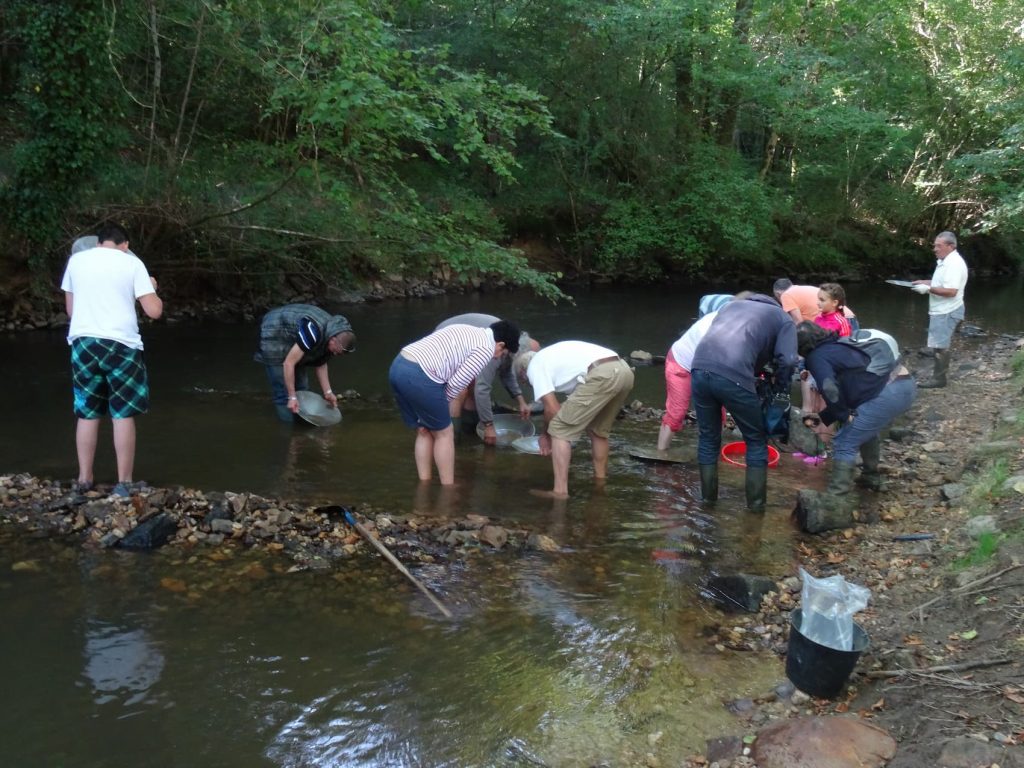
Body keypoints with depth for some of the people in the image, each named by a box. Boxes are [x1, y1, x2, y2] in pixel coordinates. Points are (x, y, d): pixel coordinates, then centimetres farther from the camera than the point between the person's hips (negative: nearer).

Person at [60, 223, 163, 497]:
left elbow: (70, 309, 18)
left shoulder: (76, 260, 10)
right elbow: (154, 311, -4)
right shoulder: (132, 263, 0)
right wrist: (153, 288, 16)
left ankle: (84, 479, 18)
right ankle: (124, 483, 6)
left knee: (87, 413, 13)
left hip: (83, 341, 3)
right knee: (123, 414, 4)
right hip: (121, 343, -3)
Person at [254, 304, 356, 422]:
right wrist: (292, 397, -29)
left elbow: (320, 364, 4)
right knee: (283, 391, -10)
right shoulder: (313, 333, -38)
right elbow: (289, 363, -33)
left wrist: (328, 392, -2)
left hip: (291, 338, 8)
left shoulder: (333, 334, -11)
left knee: (301, 387, 9)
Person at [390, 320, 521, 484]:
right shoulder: (486, 348, -1)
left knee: (424, 431, 20)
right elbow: (456, 383, -6)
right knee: (444, 433, 9)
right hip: (418, 376, -9)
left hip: (398, 366, 9)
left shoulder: (467, 332, 26)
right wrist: (440, 403, 12)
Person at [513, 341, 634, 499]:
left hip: (601, 376, -9)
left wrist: (546, 434, 23)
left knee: (560, 430, 0)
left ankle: (560, 490, -4)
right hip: (624, 370, 9)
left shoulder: (535, 366, 11)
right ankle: (600, 480, 38)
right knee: (599, 430, 28)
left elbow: (552, 408, 4)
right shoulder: (553, 355, 36)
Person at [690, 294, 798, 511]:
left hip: (700, 368, 4)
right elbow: (787, 360, 3)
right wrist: (779, 389, 19)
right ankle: (756, 502, 20)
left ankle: (708, 497, 28)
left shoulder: (733, 304, 36)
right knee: (756, 441, 17)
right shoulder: (784, 319, 21)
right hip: (734, 376, -4)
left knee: (708, 438, 22)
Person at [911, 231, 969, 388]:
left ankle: (938, 378, 0)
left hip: (946, 312, -11)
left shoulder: (954, 264, -22)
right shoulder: (945, 261, 13)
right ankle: (940, 373, 25)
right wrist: (924, 282, 11)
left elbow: (951, 291, -28)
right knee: (941, 345, 16)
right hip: (941, 310, 11)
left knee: (940, 345, -6)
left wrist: (928, 289, -23)